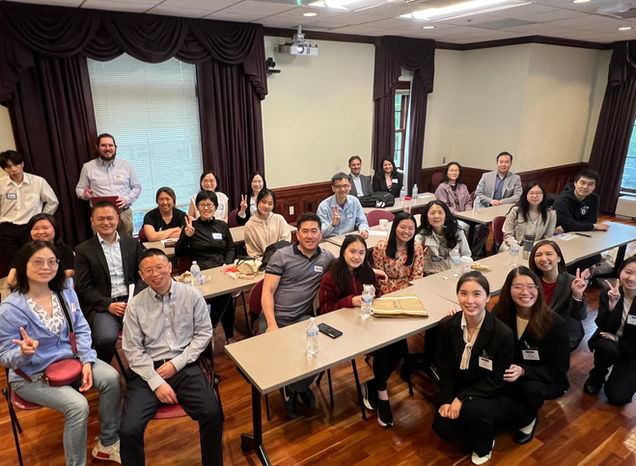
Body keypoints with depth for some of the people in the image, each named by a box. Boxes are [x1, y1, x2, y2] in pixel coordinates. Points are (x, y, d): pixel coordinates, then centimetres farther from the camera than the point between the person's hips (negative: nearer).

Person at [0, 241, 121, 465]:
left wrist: (86, 361, -11)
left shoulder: (66, 292, -5)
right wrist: (24, 352, -36)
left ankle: (108, 443, 6)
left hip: (69, 359, 5)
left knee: (111, 378, -16)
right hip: (32, 374, -5)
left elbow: (81, 329, 1)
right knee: (78, 405, -25)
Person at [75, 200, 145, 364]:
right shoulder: (83, 250, 7)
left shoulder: (133, 243, 14)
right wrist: (109, 305, -12)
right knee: (105, 337, -30)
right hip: (102, 306, -1)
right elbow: (85, 287, 2)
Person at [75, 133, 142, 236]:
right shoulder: (88, 167, 8)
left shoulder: (126, 166, 9)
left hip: (124, 213, 1)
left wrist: (127, 199, -7)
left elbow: (137, 187, 11)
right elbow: (79, 189, 13)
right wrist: (85, 194, -11)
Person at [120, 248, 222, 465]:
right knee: (129, 429, -19)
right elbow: (133, 350, 0)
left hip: (185, 366, -1)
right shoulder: (135, 306, 2)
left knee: (213, 415, -22)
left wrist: (176, 363, -6)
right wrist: (156, 382, -10)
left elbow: (203, 332, 3)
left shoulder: (192, 296, 1)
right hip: (148, 370, 1)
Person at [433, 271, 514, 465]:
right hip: (458, 389, 3)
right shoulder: (446, 326, -11)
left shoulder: (503, 334, -22)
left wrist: (462, 398, -23)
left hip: (494, 394, -3)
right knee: (443, 429, -16)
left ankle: (483, 447, 3)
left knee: (471, 409, -32)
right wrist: (447, 399, -11)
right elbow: (443, 365, 0)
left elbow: (496, 380, -17)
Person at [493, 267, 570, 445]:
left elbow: (559, 370, -15)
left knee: (530, 388, -35)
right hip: (511, 373, 3)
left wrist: (523, 371, -30)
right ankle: (515, 410, 7)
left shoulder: (556, 324, -20)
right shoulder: (500, 314, -12)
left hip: (548, 381, -2)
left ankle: (528, 420, 1)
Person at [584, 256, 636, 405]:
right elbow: (603, 327, -20)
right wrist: (612, 304, -33)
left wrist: (616, 339, -16)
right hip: (608, 342, 1)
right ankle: (597, 376, -5)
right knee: (607, 348, -37)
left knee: (618, 397, -13)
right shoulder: (608, 294, -11)